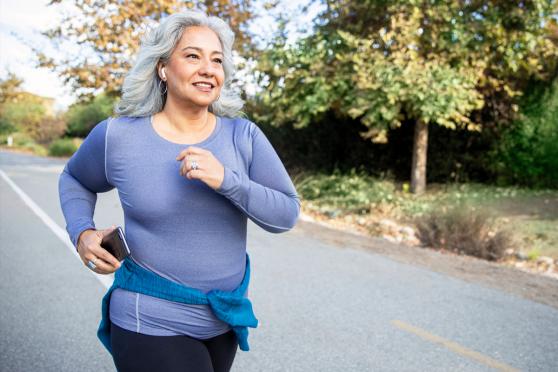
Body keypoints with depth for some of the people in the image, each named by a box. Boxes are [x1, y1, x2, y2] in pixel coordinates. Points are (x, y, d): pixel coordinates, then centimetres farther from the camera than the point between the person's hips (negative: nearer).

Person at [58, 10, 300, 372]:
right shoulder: (118, 136, -10)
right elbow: (75, 179, 10)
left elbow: (287, 214, -10)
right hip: (151, 323, -3)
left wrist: (226, 179, -25)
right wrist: (82, 234, -9)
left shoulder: (244, 135, -8)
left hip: (225, 316, 4)